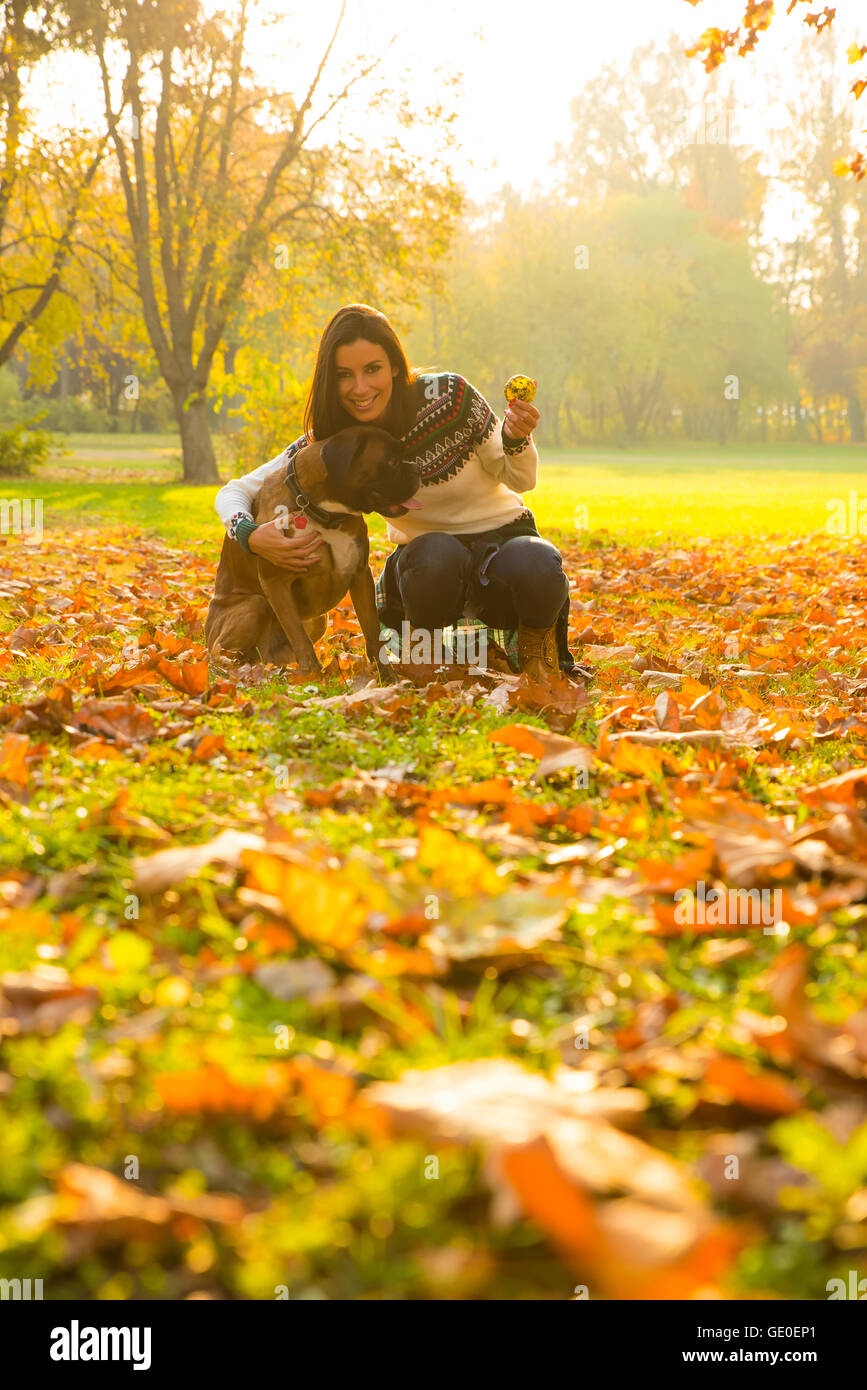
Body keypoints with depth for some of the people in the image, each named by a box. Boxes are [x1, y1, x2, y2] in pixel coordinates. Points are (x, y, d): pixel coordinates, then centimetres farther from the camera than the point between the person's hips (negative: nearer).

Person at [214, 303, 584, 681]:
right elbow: (234, 492, -6)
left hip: (501, 534, -1)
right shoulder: (329, 442, -13)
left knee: (534, 569, -39)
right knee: (436, 556, -39)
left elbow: (520, 480, -7)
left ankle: (537, 640, -4)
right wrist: (252, 537, -28)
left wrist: (516, 439, -31)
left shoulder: (447, 395, -19)